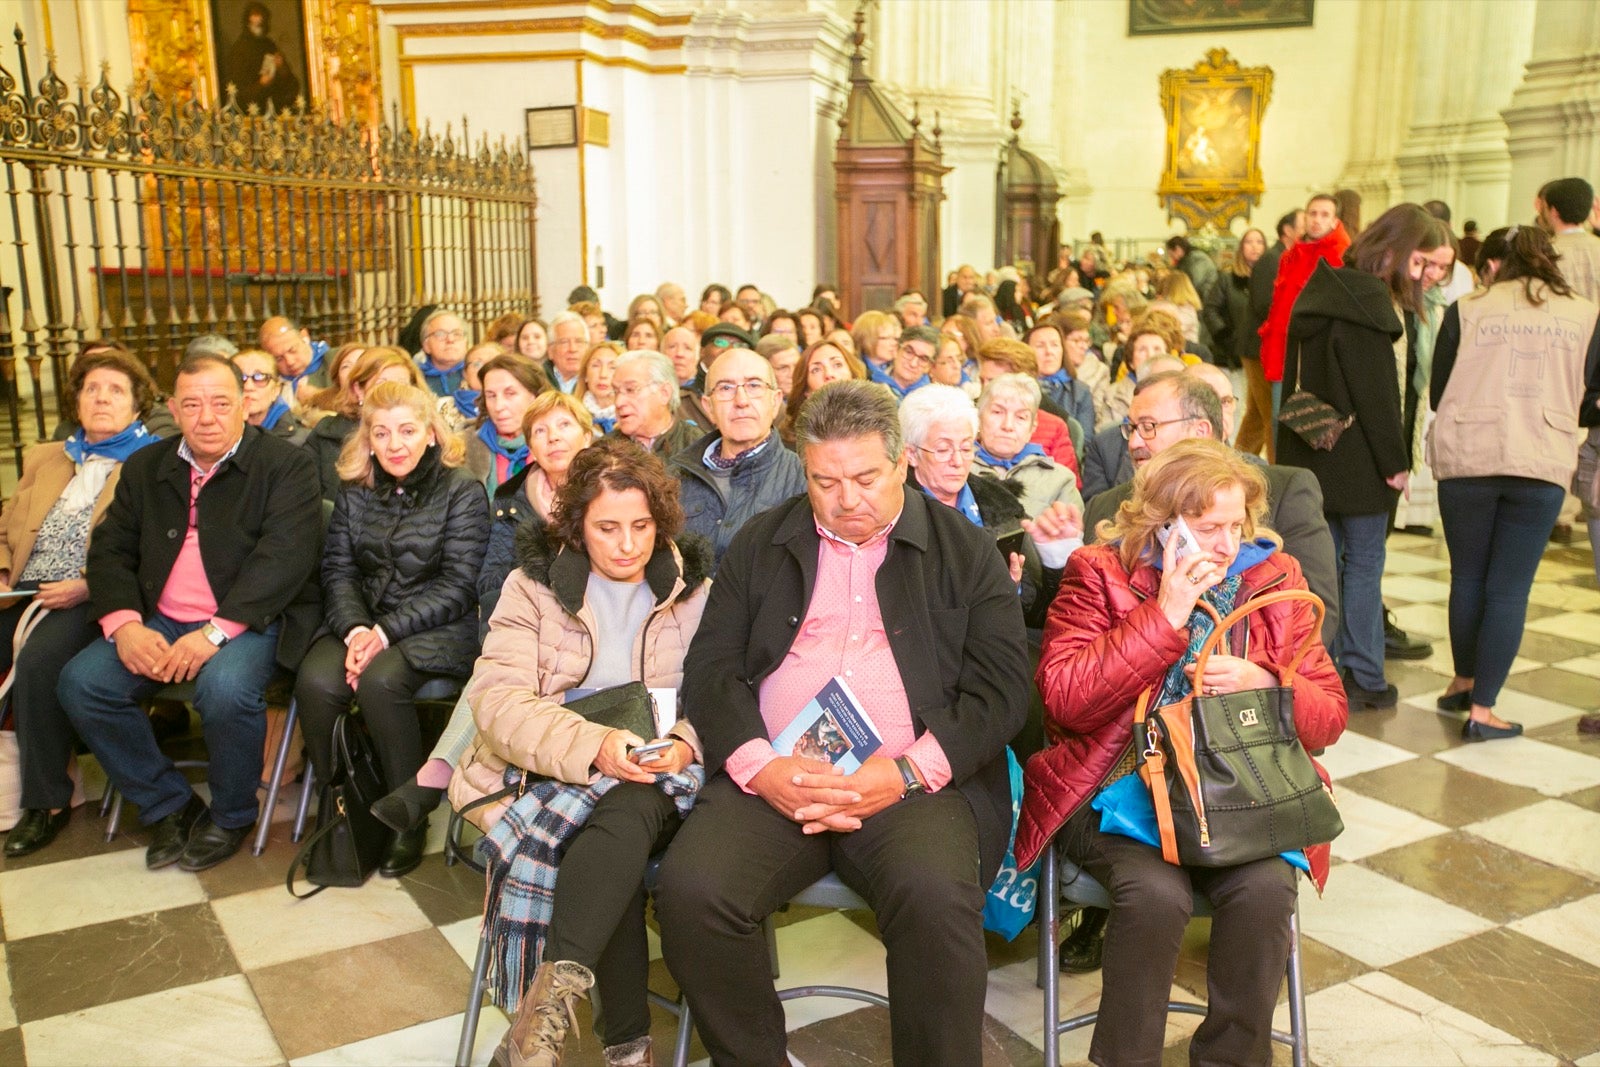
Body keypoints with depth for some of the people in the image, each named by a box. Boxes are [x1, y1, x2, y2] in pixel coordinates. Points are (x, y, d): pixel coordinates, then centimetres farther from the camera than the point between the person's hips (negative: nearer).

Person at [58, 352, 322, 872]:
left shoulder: (287, 464, -4)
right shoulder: (146, 466, 13)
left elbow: (284, 557, -15)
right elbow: (109, 549, 10)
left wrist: (214, 632, -25)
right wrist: (124, 624, -10)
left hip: (249, 619, -5)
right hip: (160, 620, 6)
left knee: (225, 688, -34)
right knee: (80, 683, -16)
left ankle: (231, 815, -4)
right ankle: (169, 805, 4)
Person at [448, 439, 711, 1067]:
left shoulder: (694, 590, 11)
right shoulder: (533, 585, 7)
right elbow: (497, 698, -7)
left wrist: (685, 744, -20)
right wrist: (592, 746, -24)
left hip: (656, 780, 1)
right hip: (541, 773, 0)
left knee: (628, 814, -36)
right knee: (617, 849, -33)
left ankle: (553, 996, -38)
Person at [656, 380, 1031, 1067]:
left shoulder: (966, 551, 10)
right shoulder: (761, 543, 15)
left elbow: (1001, 688, 2)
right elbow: (711, 668, 9)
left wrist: (909, 771, -13)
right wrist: (759, 766, -10)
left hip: (916, 784, -2)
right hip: (773, 778, 2)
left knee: (936, 896, -33)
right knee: (690, 888, -24)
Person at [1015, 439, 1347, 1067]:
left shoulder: (1273, 578, 9)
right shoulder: (1100, 573, 0)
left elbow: (1329, 715, 10)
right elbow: (1064, 699, -14)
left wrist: (1264, 685, -13)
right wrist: (1165, 613, -16)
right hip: (1116, 787, -3)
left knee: (1265, 887, -27)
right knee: (1155, 891, -31)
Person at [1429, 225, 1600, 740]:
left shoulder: (1466, 309, 4)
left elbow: (1437, 393, 7)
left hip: (1466, 457, 1)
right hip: (1542, 465, 0)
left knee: (1468, 576, 17)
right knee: (1509, 588, 4)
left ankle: (1463, 682, 31)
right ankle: (1482, 709, 4)